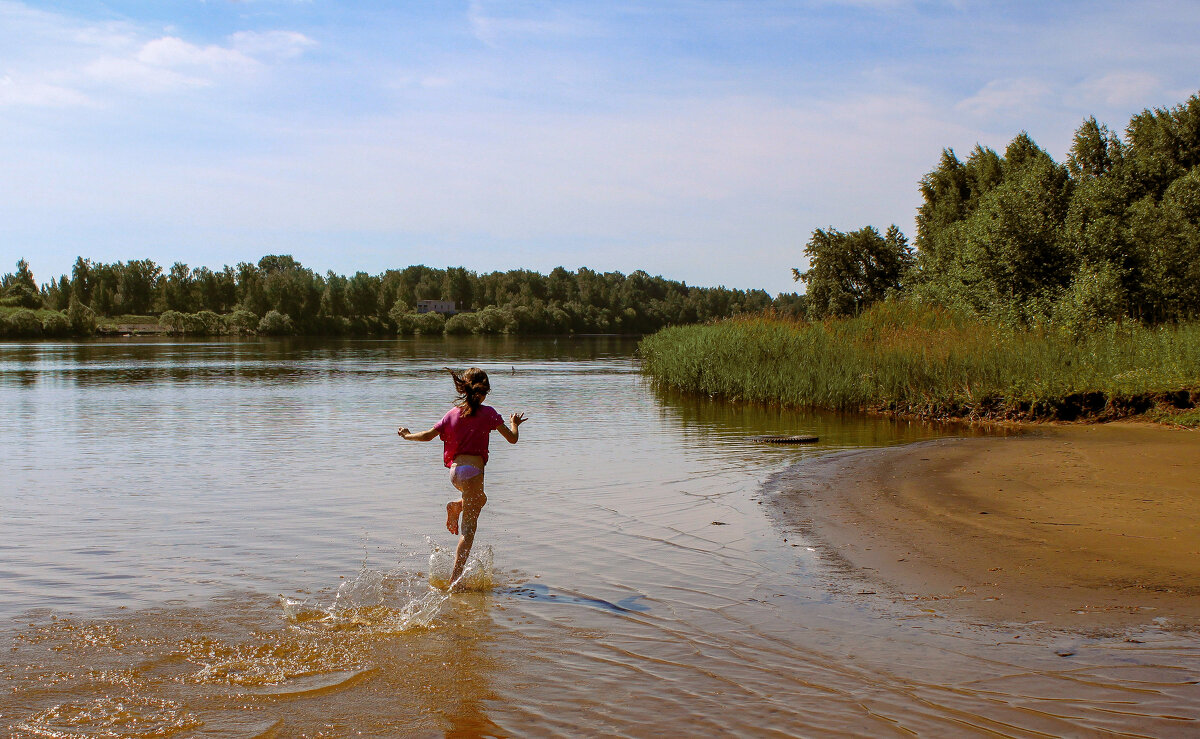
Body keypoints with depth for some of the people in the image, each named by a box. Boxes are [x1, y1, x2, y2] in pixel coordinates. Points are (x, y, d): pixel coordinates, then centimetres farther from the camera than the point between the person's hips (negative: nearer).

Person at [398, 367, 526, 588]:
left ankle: (454, 507, 6)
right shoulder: (487, 412, -2)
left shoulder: (453, 413, 10)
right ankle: (455, 578, -10)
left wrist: (408, 436, 28)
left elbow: (429, 435, 10)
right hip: (472, 468, -6)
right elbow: (512, 438, -1)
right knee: (469, 527, -2)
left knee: (480, 498, 36)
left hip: (455, 469, 6)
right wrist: (514, 424, 21)